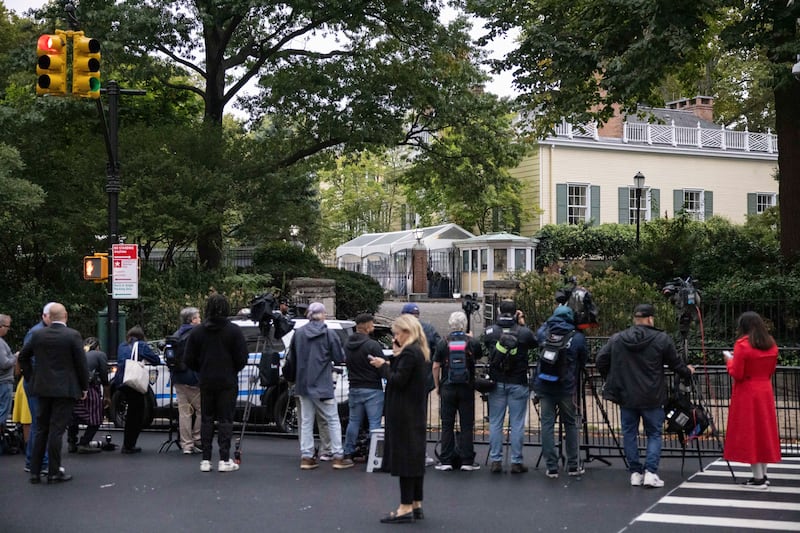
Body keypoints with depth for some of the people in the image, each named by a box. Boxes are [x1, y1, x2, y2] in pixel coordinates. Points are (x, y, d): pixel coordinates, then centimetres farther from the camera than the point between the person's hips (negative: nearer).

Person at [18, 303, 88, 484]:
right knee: (56, 430, -2)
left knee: (41, 430, 13)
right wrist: (84, 387, 2)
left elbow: (23, 357, 11)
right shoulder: (73, 335, -11)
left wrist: (31, 378, 19)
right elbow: (81, 363, -8)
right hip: (65, 389, -4)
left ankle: (35, 471, 15)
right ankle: (54, 472, 1)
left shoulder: (38, 334, 2)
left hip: (43, 388, 4)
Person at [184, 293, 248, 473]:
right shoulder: (234, 330, -7)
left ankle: (206, 460, 9)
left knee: (206, 419, 10)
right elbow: (242, 358, -7)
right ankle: (224, 460, -1)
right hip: (228, 382, -2)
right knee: (225, 419, 2)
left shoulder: (197, 331, 1)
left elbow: (190, 360, 2)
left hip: (206, 382, 2)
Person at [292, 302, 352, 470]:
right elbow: (339, 358, -8)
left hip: (303, 383, 4)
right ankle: (338, 456, 4)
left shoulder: (298, 333, 1)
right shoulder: (329, 334, -11)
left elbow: (293, 356, 11)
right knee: (333, 420, 5)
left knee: (306, 421, 11)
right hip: (322, 384, -4)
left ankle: (306, 457, 9)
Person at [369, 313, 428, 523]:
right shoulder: (419, 351, 14)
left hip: (404, 414, -10)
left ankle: (406, 507, -4)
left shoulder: (409, 352, -17)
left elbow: (398, 380, -20)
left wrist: (383, 366, -7)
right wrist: (393, 361, 7)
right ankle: (416, 504, 19)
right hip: (416, 412, 10)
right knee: (415, 456, 13)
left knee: (404, 457, -7)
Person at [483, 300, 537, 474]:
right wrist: (522, 324, 12)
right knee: (517, 424, 4)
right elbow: (534, 342, 10)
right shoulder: (523, 332, -10)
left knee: (495, 423, 9)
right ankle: (516, 462, 8)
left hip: (496, 383, 2)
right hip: (518, 384, -2)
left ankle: (495, 461, 10)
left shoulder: (489, 331, -5)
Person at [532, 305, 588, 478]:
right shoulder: (578, 338, -4)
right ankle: (573, 465, 17)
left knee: (547, 424, 4)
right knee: (570, 424, 11)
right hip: (567, 388, -1)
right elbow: (582, 362, 6)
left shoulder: (543, 332, 1)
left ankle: (551, 467, 2)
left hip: (544, 386, 1)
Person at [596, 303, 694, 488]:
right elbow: (676, 363, 2)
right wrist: (688, 372, 23)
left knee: (629, 434, 11)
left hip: (626, 396, 2)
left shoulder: (616, 339, 0)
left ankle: (635, 472, 12)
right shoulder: (661, 339, -6)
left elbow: (601, 360, 1)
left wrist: (610, 380, 17)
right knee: (654, 434, 8)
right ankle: (650, 471, -3)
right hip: (652, 397, -2)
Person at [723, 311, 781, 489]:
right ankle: (763, 475, 17)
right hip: (766, 392, 6)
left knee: (748, 433, 0)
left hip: (746, 394, -6)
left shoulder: (742, 344, -15)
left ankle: (758, 478, 0)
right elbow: (770, 371, 15)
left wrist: (730, 360, 2)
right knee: (763, 431, 13)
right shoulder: (771, 344, 6)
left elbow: (736, 374, -15)